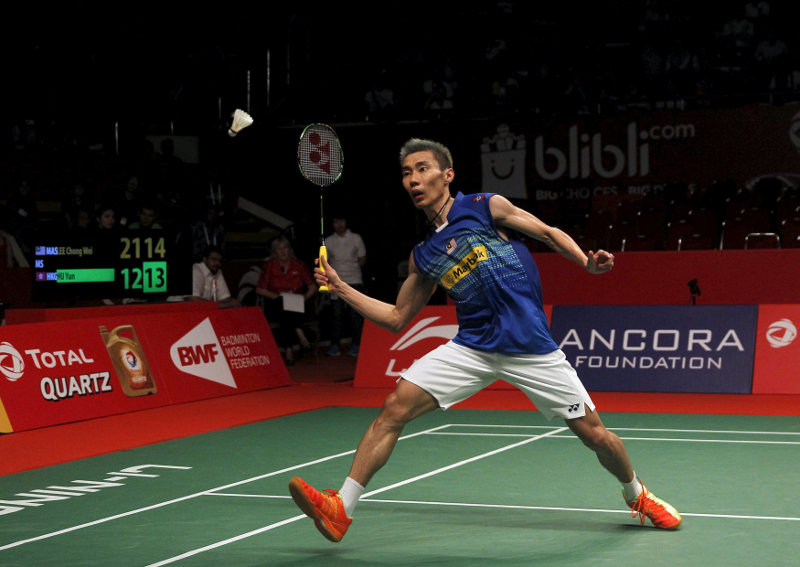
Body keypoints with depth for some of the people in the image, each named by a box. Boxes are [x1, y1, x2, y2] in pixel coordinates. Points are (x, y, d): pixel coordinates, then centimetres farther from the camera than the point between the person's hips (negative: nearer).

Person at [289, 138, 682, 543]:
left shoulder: (487, 207, 0)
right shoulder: (423, 256, 11)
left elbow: (548, 233, 4)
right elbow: (397, 318, 17)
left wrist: (587, 261, -13)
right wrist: (340, 288, 10)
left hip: (531, 348, -3)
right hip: (472, 348, 3)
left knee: (594, 434, 0)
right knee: (396, 406, -15)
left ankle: (636, 495, 32)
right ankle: (340, 509, -11)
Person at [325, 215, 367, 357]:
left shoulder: (356, 238, 7)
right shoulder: (328, 241, 9)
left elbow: (362, 259, 10)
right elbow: (324, 262, 14)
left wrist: (352, 268, -4)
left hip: (354, 281, -1)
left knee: (356, 315, -1)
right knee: (336, 314, 0)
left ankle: (355, 345, 6)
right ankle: (335, 345, 7)